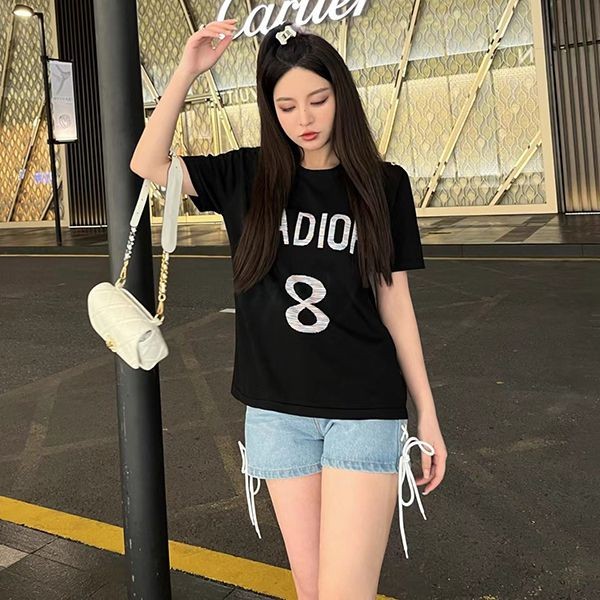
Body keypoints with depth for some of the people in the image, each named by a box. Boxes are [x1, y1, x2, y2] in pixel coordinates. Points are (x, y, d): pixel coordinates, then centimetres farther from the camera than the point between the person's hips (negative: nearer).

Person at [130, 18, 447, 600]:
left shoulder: (382, 184, -1)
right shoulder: (248, 177, 3)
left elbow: (394, 302, 1)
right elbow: (149, 164, -4)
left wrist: (427, 413, 2)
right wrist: (187, 72, -14)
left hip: (365, 410, -2)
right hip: (276, 411, 2)